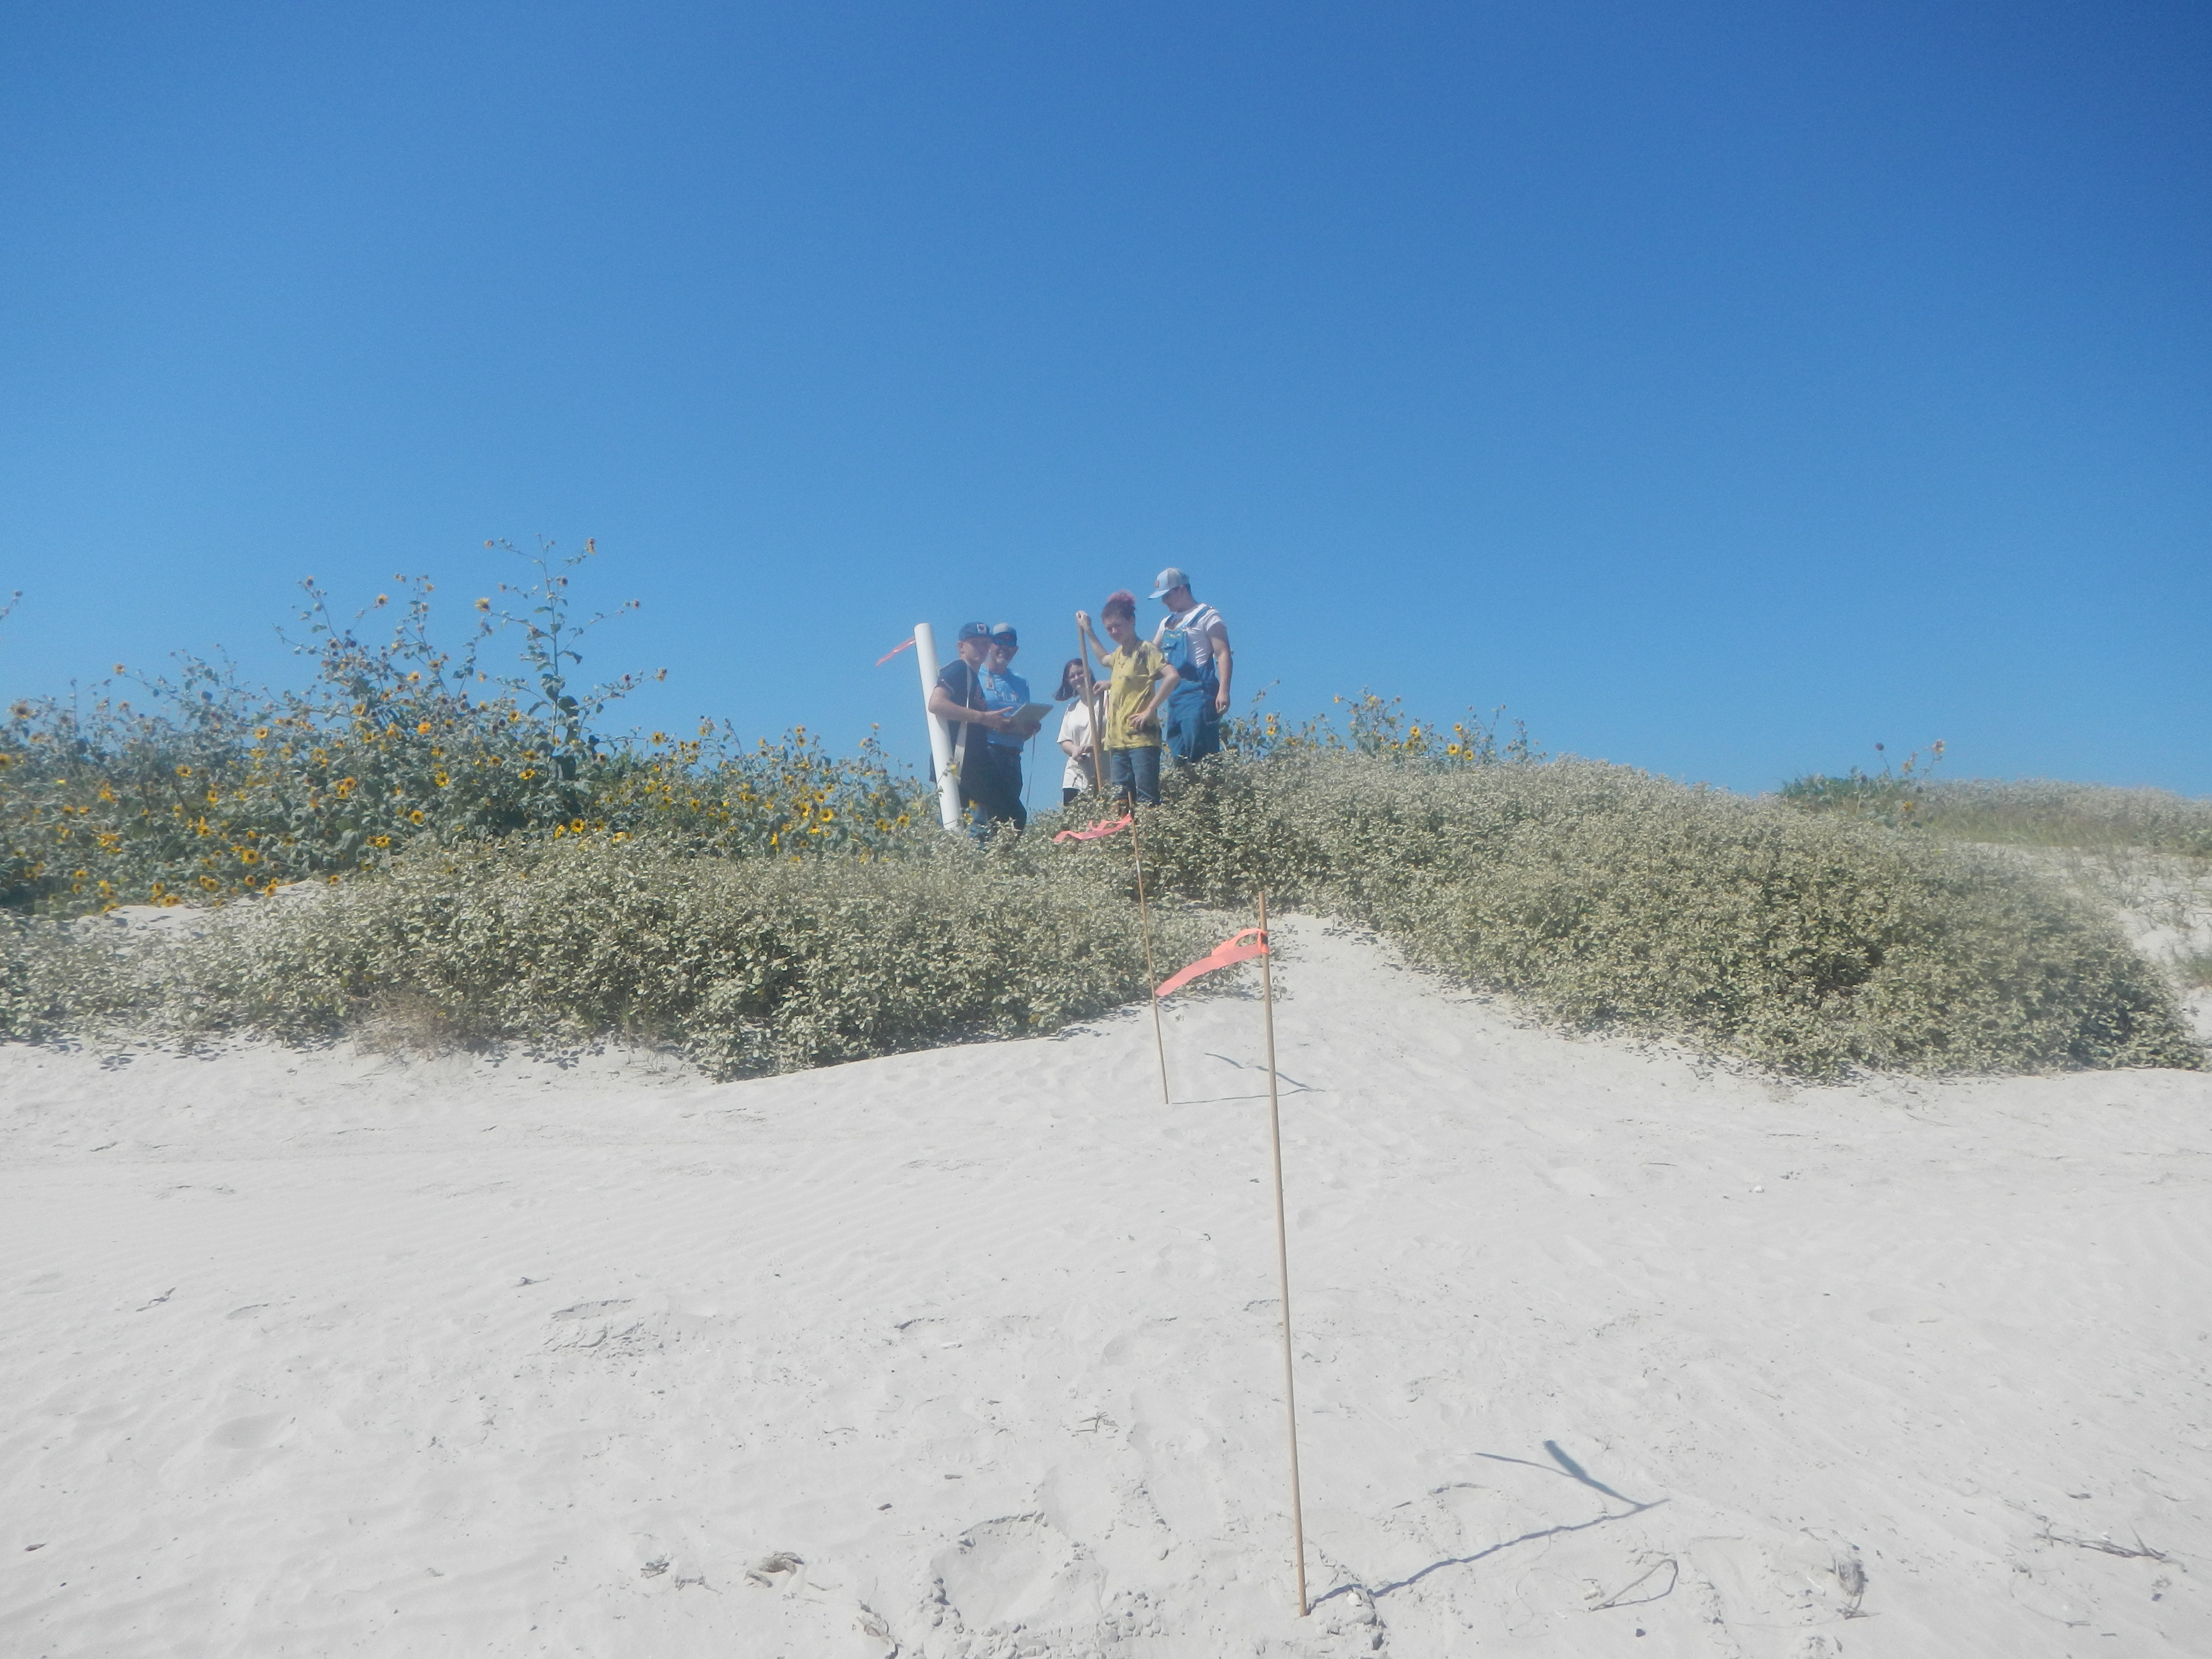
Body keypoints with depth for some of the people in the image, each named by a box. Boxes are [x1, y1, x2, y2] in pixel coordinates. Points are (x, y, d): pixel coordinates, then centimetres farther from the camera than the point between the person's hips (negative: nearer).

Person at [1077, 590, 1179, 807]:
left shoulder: (1145, 649, -5)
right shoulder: (1119, 654, 19)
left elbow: (1172, 676, -20)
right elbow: (1103, 659, 45)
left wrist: (1149, 711, -18)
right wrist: (1088, 631, 41)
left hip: (1141, 738, -8)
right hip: (1117, 740, 8)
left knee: (1147, 801, -12)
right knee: (1120, 800, 4)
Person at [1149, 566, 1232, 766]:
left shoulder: (1207, 616, -1)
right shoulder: (1167, 622, 22)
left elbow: (1223, 654, -10)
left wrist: (1224, 691, -22)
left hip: (1198, 693, -8)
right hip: (1175, 696, 8)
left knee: (1200, 754, -15)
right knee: (1178, 756, 3)